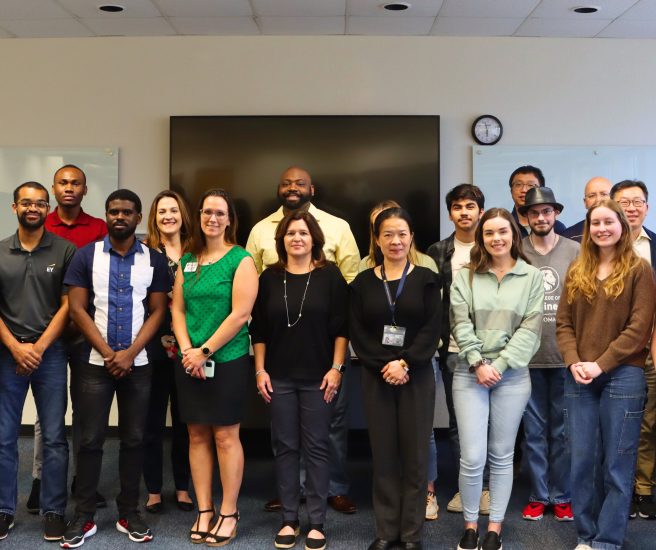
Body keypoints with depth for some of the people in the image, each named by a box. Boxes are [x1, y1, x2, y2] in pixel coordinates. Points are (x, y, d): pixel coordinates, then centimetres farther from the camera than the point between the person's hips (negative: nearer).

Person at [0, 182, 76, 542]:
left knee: (54, 438, 2)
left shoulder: (64, 251, 1)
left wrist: (38, 348, -8)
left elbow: (67, 305, -2)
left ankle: (54, 511, 13)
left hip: (50, 354, -1)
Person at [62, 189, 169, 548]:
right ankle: (84, 517, 12)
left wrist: (130, 353, -10)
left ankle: (129, 514, 18)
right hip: (95, 363, -1)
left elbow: (158, 311, 1)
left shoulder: (154, 260, 4)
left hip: (138, 364, 1)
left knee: (133, 439, 7)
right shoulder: (86, 256, 1)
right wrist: (107, 353, -10)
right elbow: (77, 309, -3)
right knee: (90, 440, 2)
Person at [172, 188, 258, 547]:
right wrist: (187, 350, -6)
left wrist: (205, 351, -14)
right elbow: (177, 309, 8)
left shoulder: (241, 259, -6)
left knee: (225, 436, 1)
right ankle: (204, 511, 18)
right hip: (189, 362, 5)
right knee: (197, 436, 8)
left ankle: (228, 514, 13)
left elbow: (240, 314, -13)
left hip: (227, 360, -5)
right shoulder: (187, 260, 10)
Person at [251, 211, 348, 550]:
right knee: (285, 446, 7)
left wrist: (336, 368, -8)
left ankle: (317, 523, 13)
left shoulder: (330, 275, -2)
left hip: (317, 377, -2)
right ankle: (288, 519, 18)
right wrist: (260, 370, 2)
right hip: (279, 377, 2)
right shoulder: (270, 277, 5)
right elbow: (258, 328, 7)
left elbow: (341, 327, -2)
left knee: (316, 446, 3)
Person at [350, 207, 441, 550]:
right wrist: (384, 366, -12)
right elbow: (356, 333, 0)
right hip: (376, 377, 1)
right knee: (383, 454, 5)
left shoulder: (426, 280, 3)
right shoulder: (363, 283, 6)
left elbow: (432, 330, -5)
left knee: (414, 453, 2)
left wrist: (405, 362, -16)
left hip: (417, 377, -1)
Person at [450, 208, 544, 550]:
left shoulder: (531, 276, 4)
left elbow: (531, 328, -2)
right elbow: (460, 324, -2)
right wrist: (478, 363, -12)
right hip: (470, 373, 0)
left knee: (502, 456, 8)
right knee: (472, 457, -3)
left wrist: (500, 366, -10)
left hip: (512, 375, 0)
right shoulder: (465, 276, 5)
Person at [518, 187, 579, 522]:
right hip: (527, 357, 0)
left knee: (562, 430, 8)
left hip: (565, 356, 0)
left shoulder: (574, 252, 2)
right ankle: (538, 495, 21)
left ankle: (561, 497, 21)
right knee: (534, 429, 8)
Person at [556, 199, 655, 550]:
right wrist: (574, 362, -8)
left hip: (622, 376, -4)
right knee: (582, 460, 7)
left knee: (616, 464, 2)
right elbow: (563, 322, 8)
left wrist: (600, 364, -14)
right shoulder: (577, 272, 12)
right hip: (578, 378, 4)